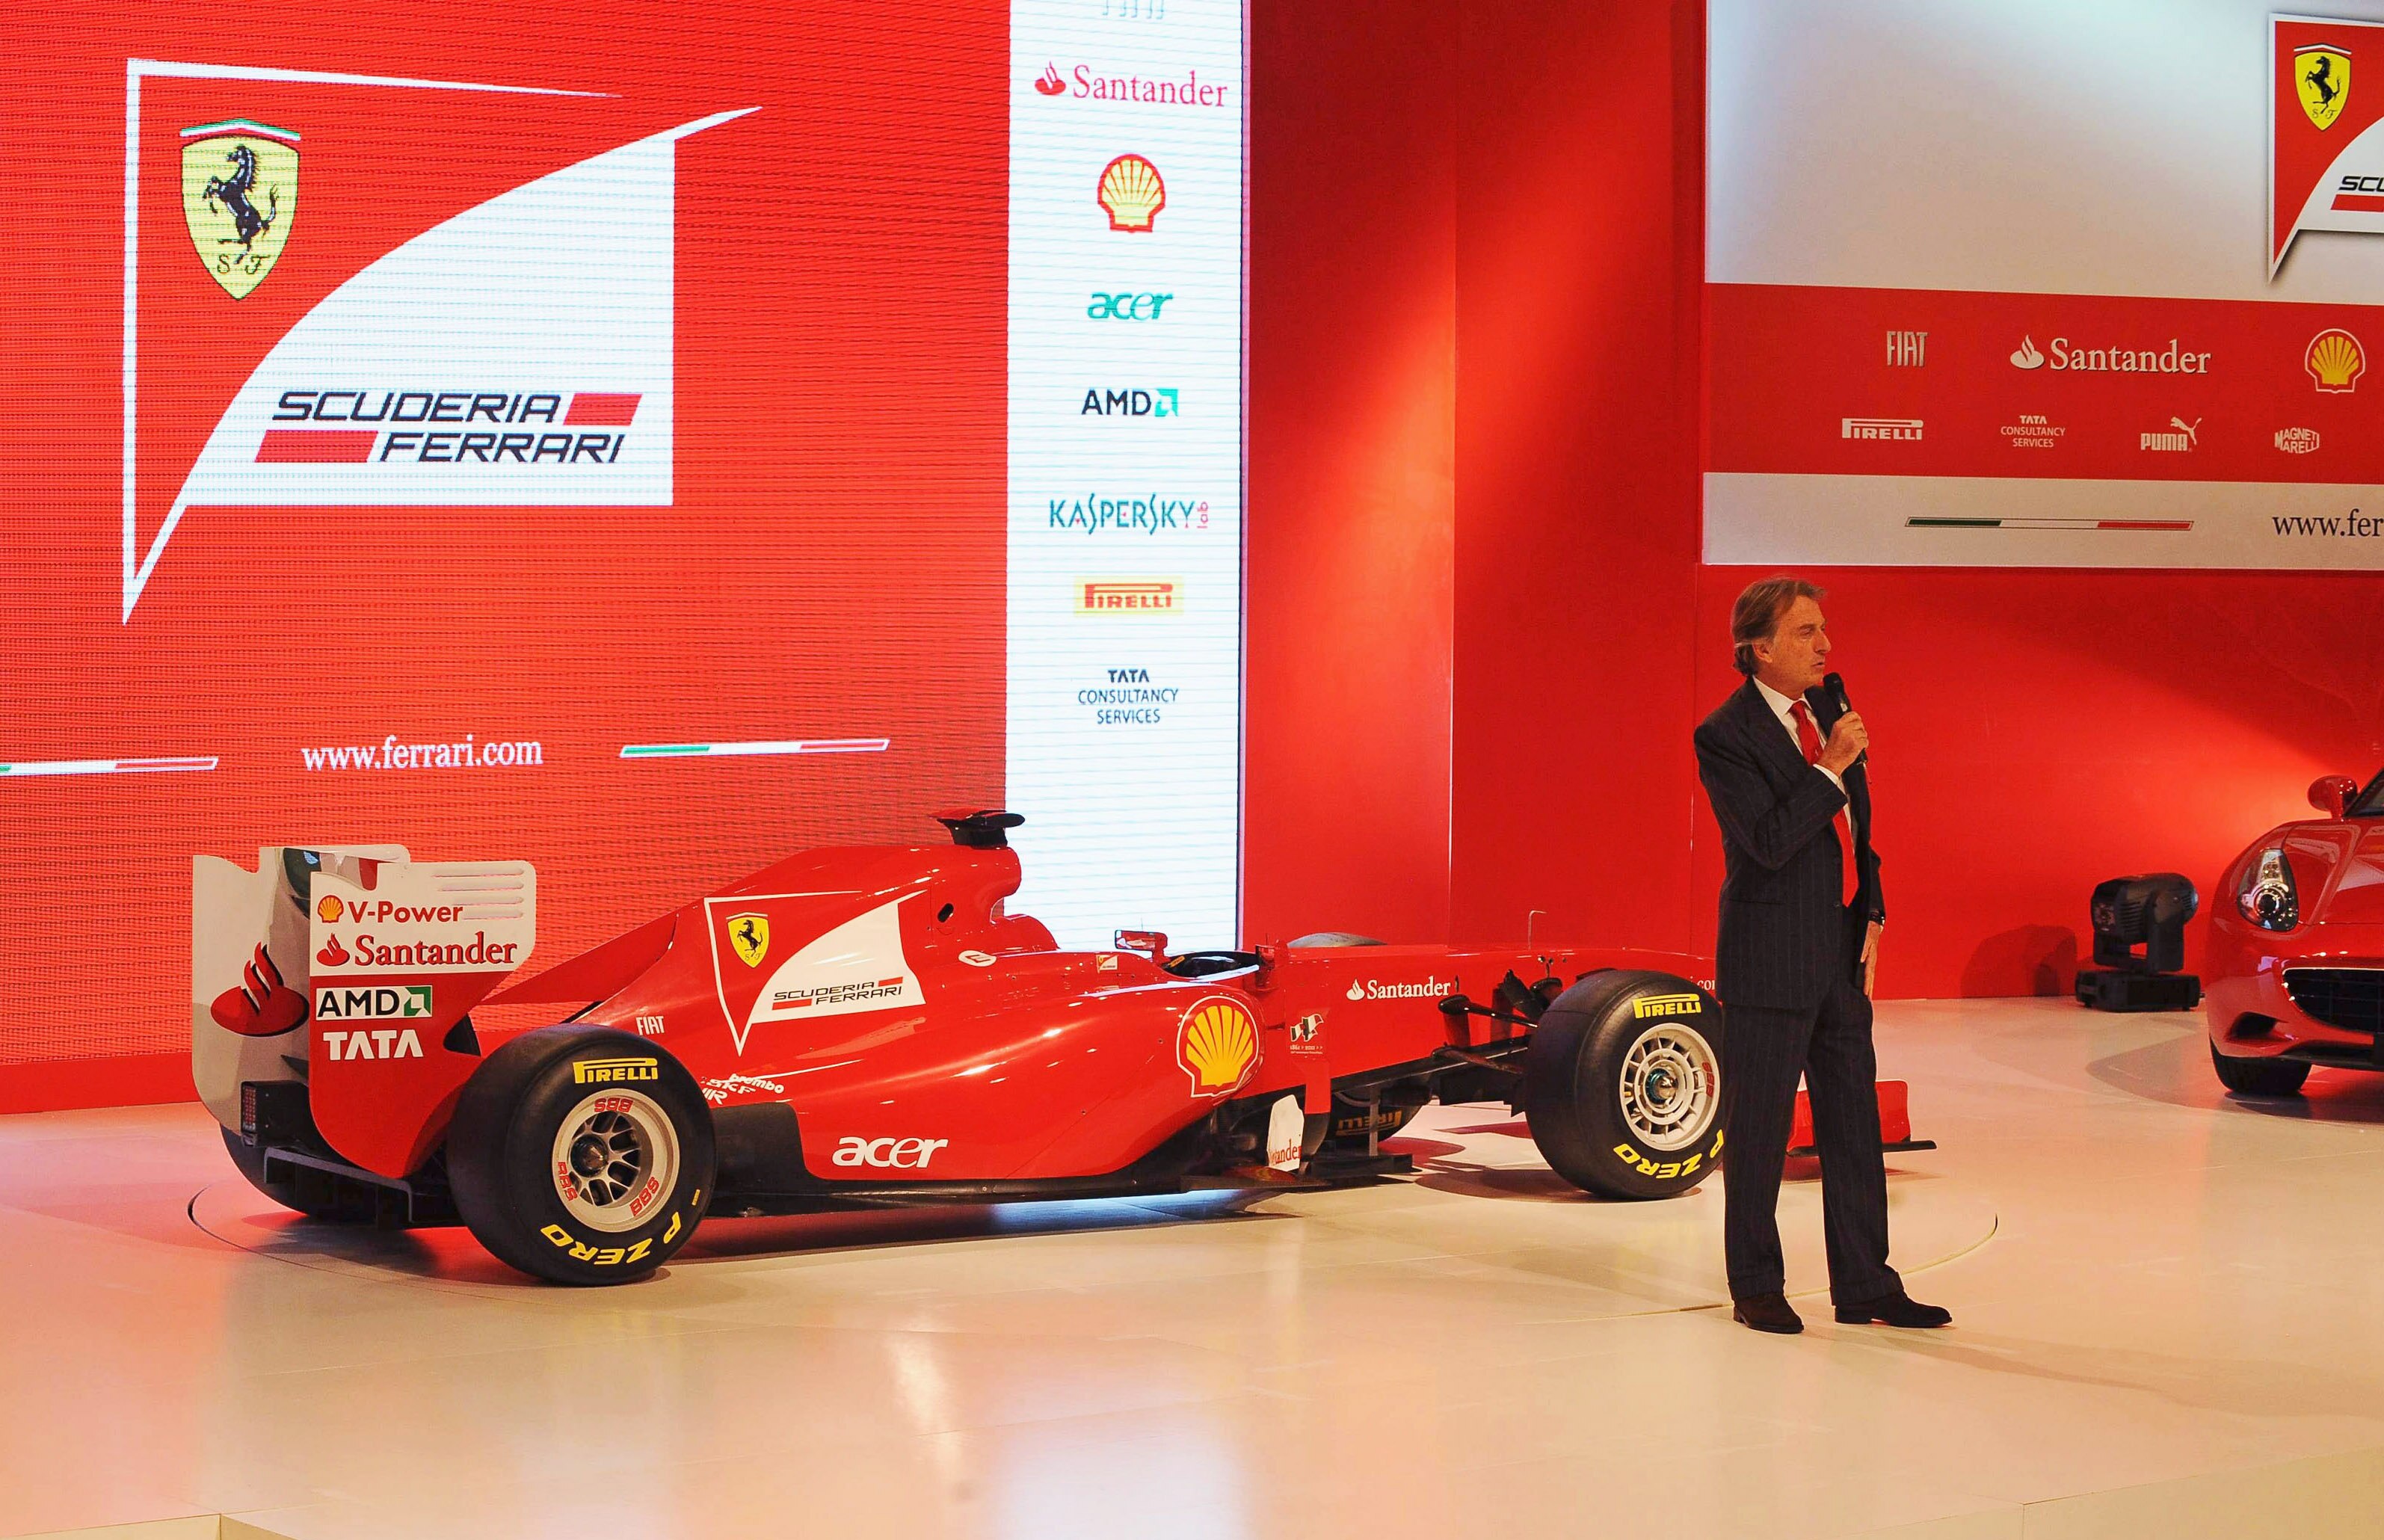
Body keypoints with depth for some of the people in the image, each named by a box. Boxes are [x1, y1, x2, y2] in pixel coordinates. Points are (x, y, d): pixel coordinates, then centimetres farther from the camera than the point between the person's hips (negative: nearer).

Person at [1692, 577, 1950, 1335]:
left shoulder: (1828, 712, 10)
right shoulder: (1725, 736, -13)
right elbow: (1769, 843, -22)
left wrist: (1872, 917, 10)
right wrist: (1830, 768, -23)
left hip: (1841, 954, 7)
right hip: (1770, 959, -7)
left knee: (1855, 1126, 10)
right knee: (1759, 1132, 3)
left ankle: (1865, 1287, 17)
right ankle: (1755, 1288, 15)